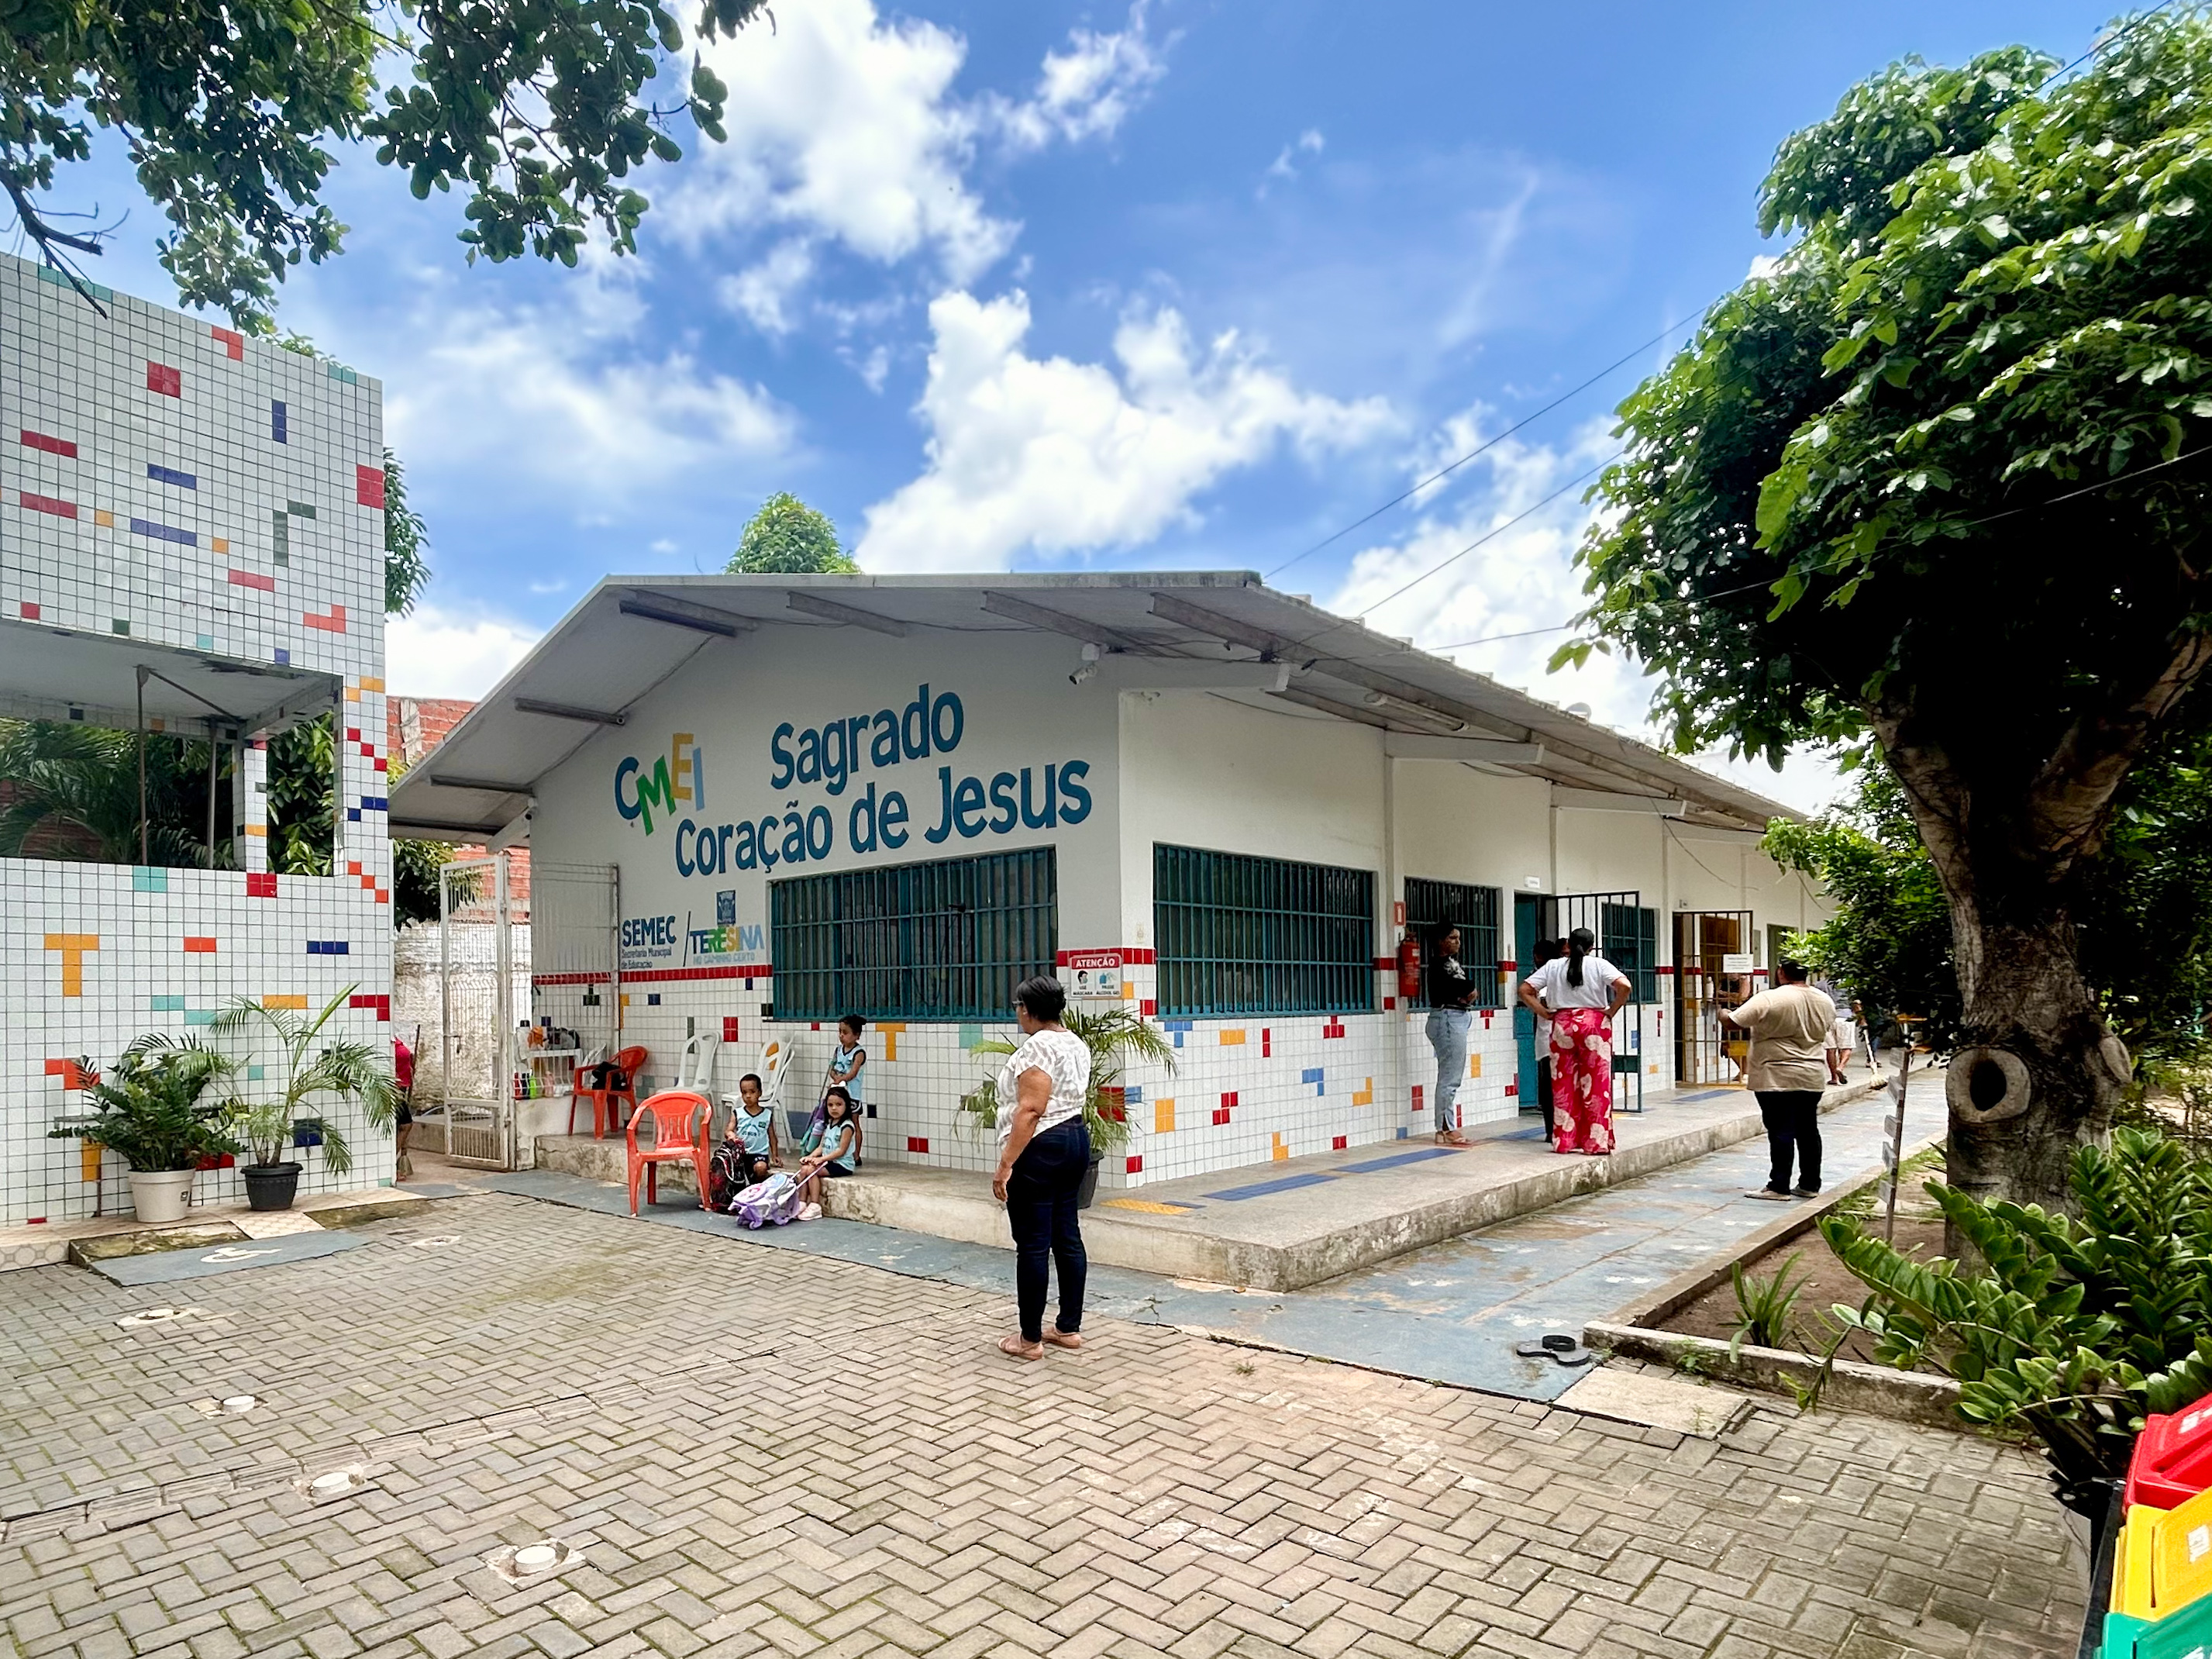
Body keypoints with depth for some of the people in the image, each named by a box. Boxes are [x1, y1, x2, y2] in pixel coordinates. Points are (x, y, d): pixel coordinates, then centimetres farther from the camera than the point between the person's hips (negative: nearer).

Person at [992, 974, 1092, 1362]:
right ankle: (1069, 1328, 20)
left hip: (1040, 1148, -10)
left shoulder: (1038, 1046, -16)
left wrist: (1006, 1164, -22)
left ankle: (1030, 1339, 5)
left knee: (1033, 1245, -2)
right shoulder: (1077, 1044, 12)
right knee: (1067, 1237, 13)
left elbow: (1030, 1110, -22)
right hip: (1076, 1139, 10)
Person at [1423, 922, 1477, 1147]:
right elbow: (1466, 988, -15)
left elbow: (1467, 990, 10)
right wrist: (1469, 988, 5)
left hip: (1457, 1020, 10)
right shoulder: (1439, 965, -12)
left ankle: (1446, 1128, 17)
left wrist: (1468, 993, -9)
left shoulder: (1452, 962, 18)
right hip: (1448, 1020, -10)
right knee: (1450, 1078, -7)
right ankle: (1446, 1128, -2)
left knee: (1450, 1078, 12)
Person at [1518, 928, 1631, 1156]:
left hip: (1562, 1025, 2)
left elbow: (1525, 990, 2)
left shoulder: (1553, 966, 6)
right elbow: (1625, 986, -14)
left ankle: (1565, 1140, 11)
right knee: (1595, 1085, 2)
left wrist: (1545, 1014, 4)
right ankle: (1596, 1143, 3)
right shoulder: (1599, 965, -1)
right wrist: (1611, 1011, -4)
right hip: (1594, 1024, -2)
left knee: (1564, 1084, 7)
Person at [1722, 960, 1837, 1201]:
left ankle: (1779, 1187, 0)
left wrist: (1724, 1013, 8)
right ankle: (1809, 1185, 20)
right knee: (1808, 1131, 13)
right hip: (1812, 1078, 6)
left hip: (1777, 1079, -6)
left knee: (1781, 1132, -3)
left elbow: (1734, 1022, -14)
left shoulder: (1769, 999, -16)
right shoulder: (1825, 1002, 6)